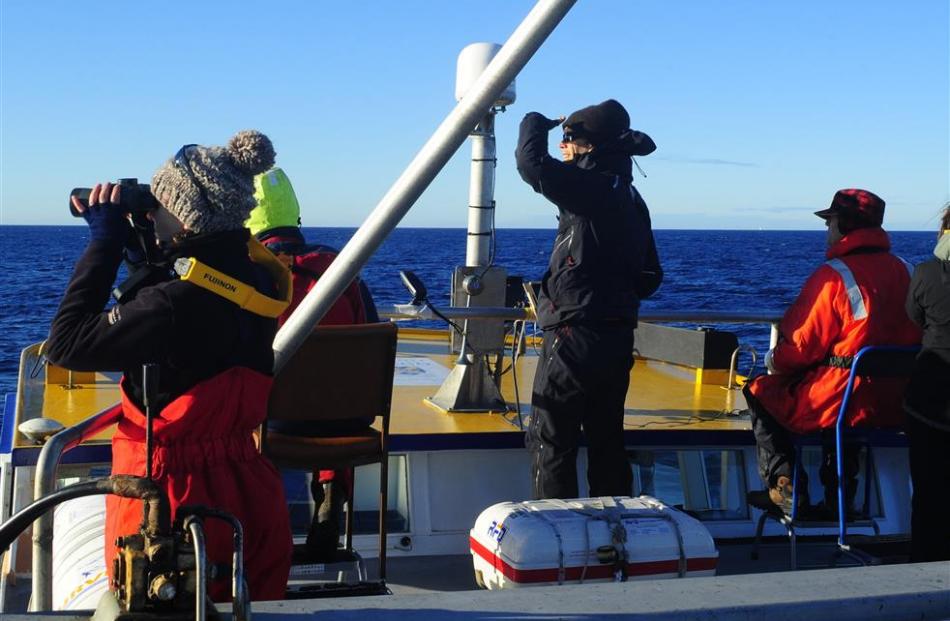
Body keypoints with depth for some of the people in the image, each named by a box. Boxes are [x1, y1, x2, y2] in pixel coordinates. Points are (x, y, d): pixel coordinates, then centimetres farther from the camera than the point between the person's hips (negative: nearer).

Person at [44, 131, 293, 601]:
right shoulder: (256, 282, -1)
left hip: (173, 497, -7)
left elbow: (64, 344, -18)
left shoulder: (175, 304, -26)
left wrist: (105, 242, -13)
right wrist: (136, 246, 7)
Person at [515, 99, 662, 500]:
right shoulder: (631, 198, 14)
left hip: (576, 336, -9)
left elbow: (532, 163, -23)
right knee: (607, 441, 16)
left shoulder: (594, 188, -14)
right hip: (618, 339, 9)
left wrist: (535, 124, -3)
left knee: (550, 442, 0)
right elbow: (650, 277, 19)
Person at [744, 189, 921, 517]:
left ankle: (785, 487, 8)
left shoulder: (834, 275, -15)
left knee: (760, 391, 15)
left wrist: (775, 362, 10)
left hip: (841, 404, -7)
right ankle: (839, 497, 35)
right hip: (895, 406, 7)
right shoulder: (904, 271, 5)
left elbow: (802, 346, -12)